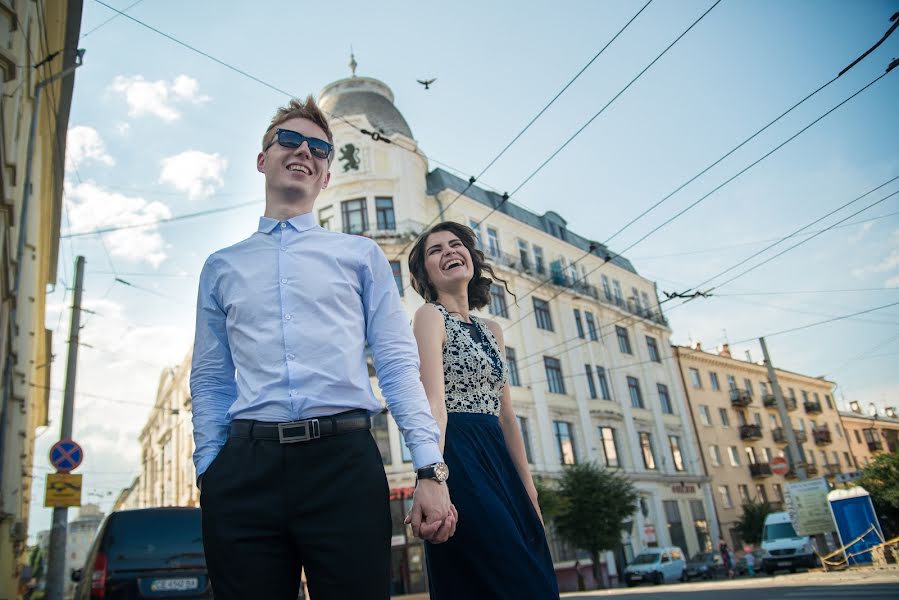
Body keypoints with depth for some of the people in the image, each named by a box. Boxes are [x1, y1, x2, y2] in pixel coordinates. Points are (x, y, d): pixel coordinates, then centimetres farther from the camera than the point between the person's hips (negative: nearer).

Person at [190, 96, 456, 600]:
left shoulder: (361, 254, 13)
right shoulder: (222, 267, 18)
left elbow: (399, 364, 5)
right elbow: (209, 382, 16)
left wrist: (431, 468, -5)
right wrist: (208, 473, 7)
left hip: (344, 460, -1)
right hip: (245, 468, 2)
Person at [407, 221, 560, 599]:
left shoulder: (491, 330, 18)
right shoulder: (430, 316, -4)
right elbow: (433, 400, -20)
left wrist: (528, 489, 16)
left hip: (497, 457, 8)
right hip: (457, 456, -8)